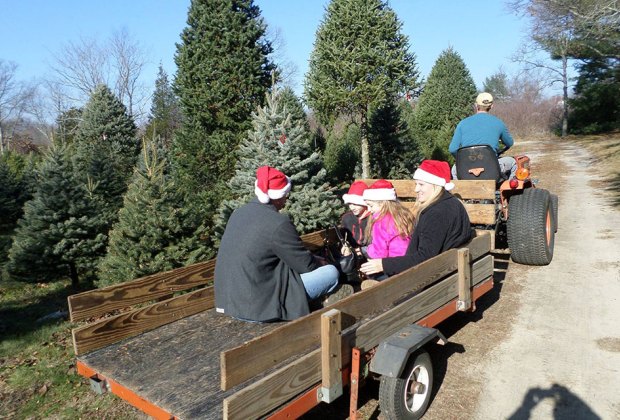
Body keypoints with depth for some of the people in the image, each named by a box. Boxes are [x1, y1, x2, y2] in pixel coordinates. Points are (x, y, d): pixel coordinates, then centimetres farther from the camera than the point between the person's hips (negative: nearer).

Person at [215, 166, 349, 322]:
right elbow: (305, 264, -10)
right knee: (331, 272, -2)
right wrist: (320, 263, 13)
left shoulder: (240, 212, 5)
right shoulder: (278, 223, -20)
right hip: (257, 306, -8)